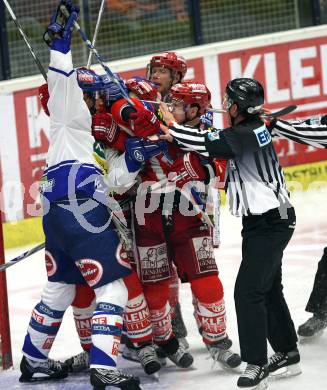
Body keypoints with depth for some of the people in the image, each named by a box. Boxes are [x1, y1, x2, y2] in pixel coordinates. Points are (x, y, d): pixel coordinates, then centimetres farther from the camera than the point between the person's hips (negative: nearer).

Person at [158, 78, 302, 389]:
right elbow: (213, 144, 15)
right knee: (268, 290, 19)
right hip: (265, 221, 11)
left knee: (248, 291, -14)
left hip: (269, 223, -11)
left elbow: (202, 142, -18)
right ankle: (287, 354, 28)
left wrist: (172, 125, -2)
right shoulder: (254, 129, 9)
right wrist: (176, 136, 6)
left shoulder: (243, 136, -20)